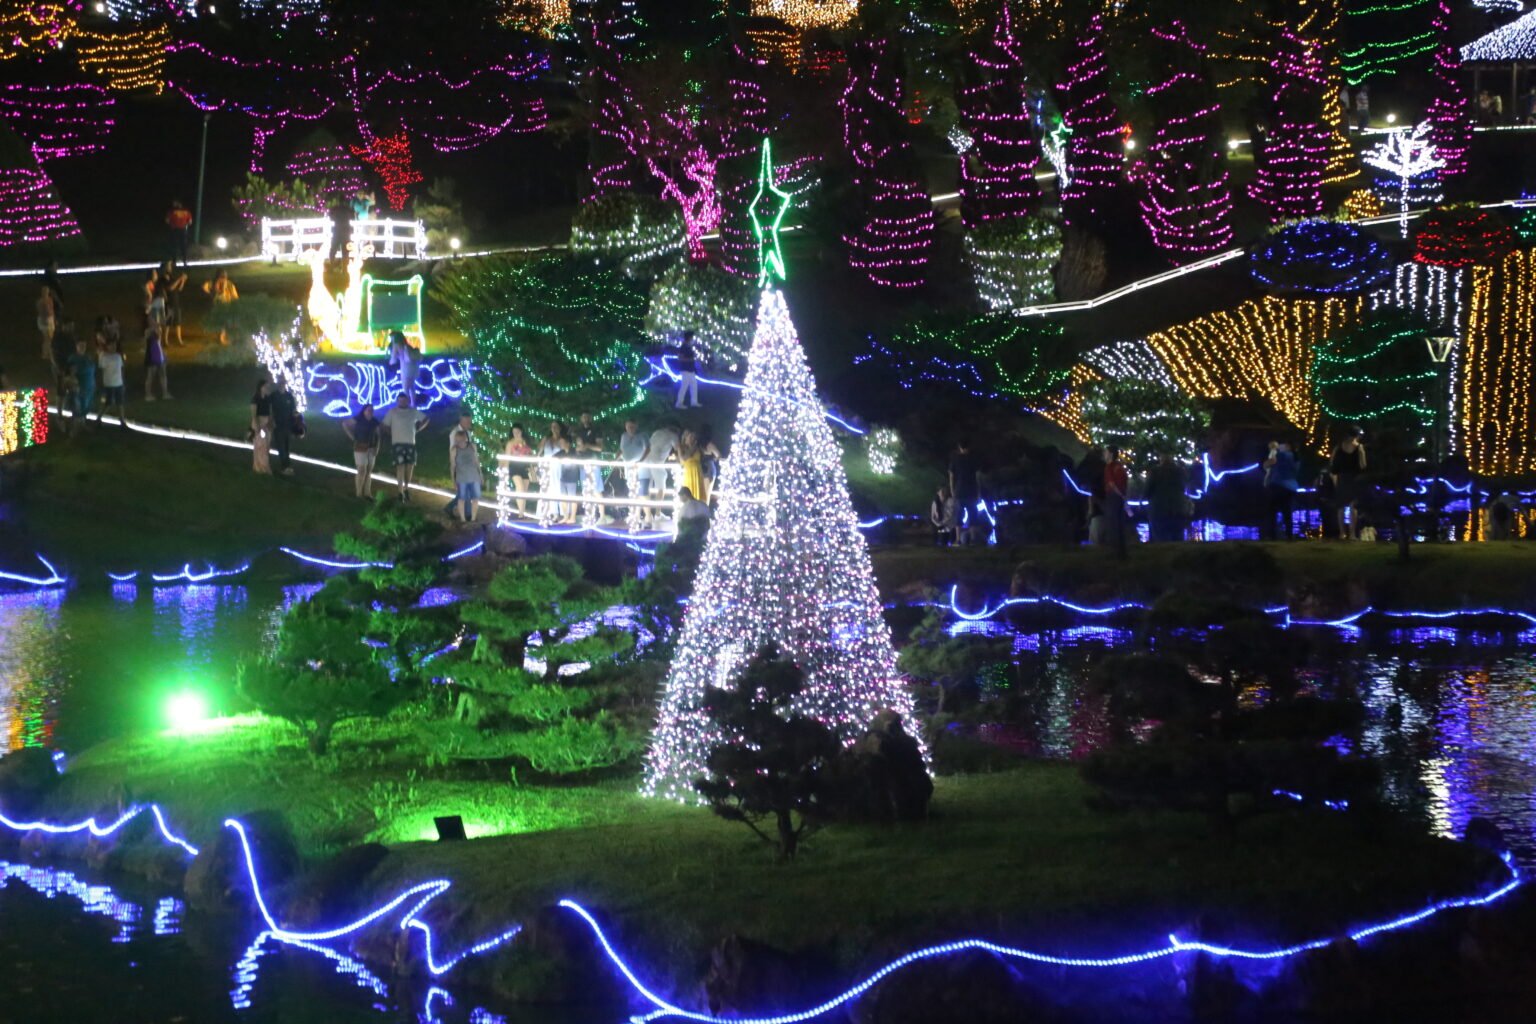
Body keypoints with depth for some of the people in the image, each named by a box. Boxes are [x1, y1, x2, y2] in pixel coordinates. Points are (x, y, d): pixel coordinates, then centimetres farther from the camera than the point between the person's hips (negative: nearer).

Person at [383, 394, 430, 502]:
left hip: (411, 443, 3)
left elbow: (425, 419, 20)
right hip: (398, 443, -3)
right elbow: (385, 425, 3)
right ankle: (400, 492, -5)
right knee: (400, 467, -8)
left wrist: (417, 429, 10)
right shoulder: (393, 412, 0)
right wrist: (393, 432, -4)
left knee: (410, 466, 5)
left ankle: (406, 488, 25)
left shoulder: (414, 412, 8)